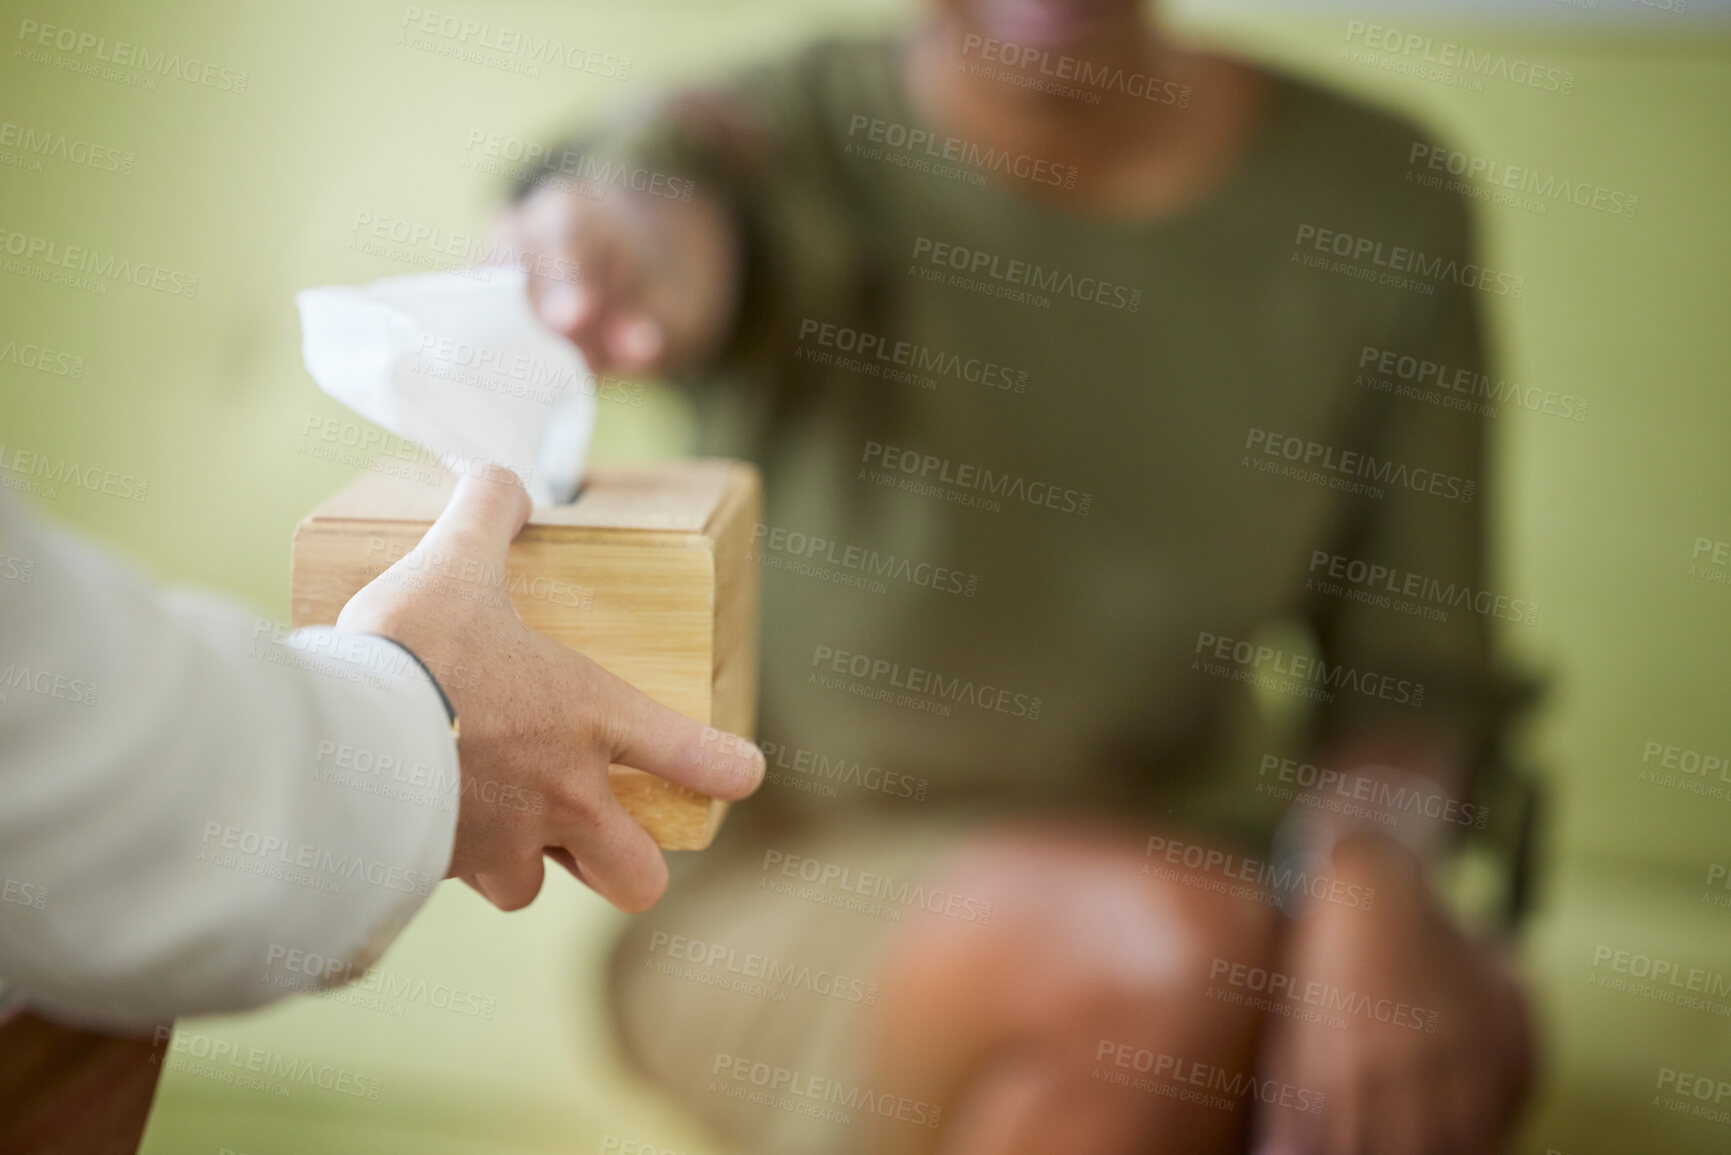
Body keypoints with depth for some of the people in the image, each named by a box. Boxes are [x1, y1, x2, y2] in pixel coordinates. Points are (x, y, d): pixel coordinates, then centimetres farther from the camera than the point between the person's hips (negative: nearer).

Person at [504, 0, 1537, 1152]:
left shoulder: (1378, 191, -1)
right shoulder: (807, 136, -8)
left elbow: (1417, 663, -1)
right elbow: (684, 203, -34)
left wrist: (1366, 870, -21)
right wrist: (609, 247, -57)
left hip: (1185, 871, 3)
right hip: (786, 893, -2)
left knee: (1453, 1043, -26)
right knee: (1167, 952, -31)